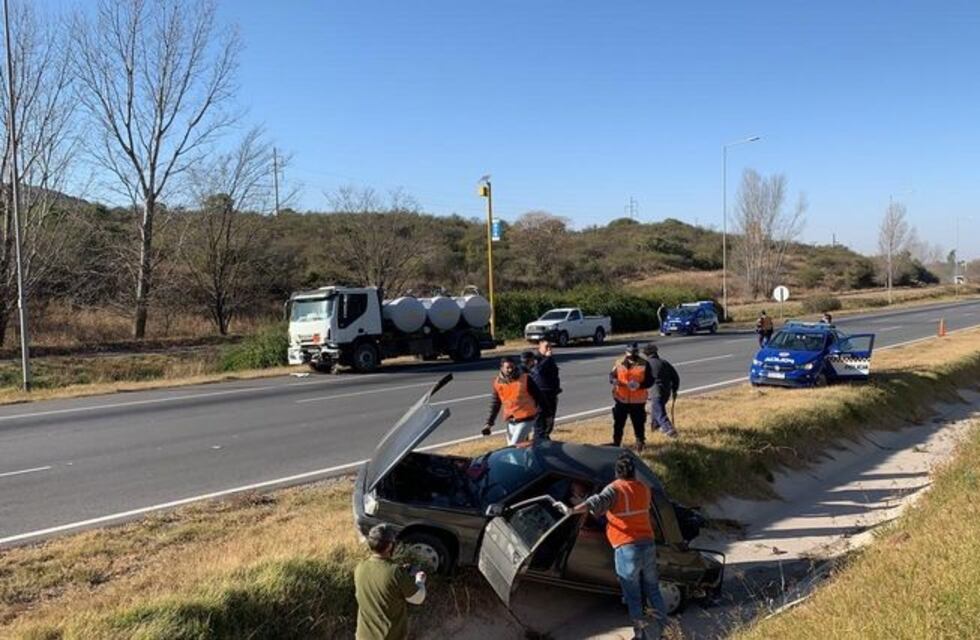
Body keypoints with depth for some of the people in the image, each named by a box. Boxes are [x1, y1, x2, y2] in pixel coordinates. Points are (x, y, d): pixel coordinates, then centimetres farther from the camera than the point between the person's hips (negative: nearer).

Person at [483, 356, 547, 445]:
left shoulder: (525, 379, -10)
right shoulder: (497, 382, 0)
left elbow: (538, 396, -3)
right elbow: (495, 405, 8)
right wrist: (489, 423, 5)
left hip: (526, 419, -5)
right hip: (511, 421, 5)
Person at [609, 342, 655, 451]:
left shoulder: (644, 365, -3)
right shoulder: (619, 364, 3)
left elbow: (650, 381, -3)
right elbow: (611, 375, 9)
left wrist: (639, 385, -22)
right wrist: (614, 380, -16)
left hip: (637, 401, -2)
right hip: (621, 399, 2)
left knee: (639, 423, 7)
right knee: (618, 423, 9)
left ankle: (640, 442, 26)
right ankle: (616, 443, 21)